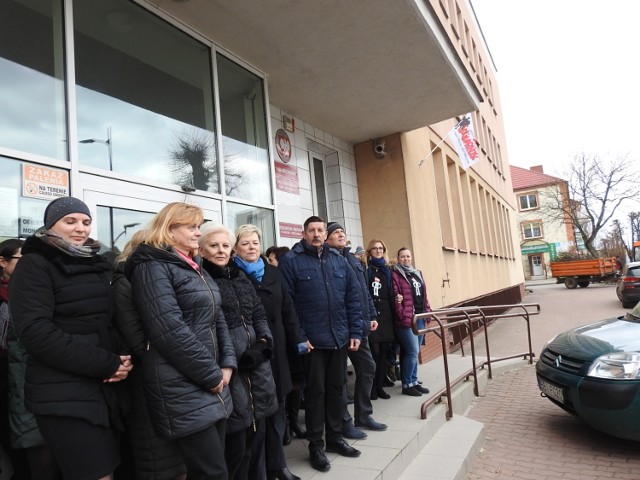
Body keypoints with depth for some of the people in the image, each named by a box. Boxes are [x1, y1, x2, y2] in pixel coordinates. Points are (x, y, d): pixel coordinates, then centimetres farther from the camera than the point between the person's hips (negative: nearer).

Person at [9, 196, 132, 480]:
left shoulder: (95, 264, 14)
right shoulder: (34, 265, -5)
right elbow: (35, 330, -17)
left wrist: (122, 360, -4)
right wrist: (106, 363, -18)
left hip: (105, 388, 6)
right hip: (63, 393, -6)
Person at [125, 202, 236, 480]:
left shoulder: (195, 268, 16)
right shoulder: (153, 267, -11)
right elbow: (170, 331, -21)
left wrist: (227, 364, 2)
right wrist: (212, 374, -15)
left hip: (213, 384, 8)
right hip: (183, 389, -8)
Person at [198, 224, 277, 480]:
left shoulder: (241, 277, 13)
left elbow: (259, 314, 15)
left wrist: (264, 343, -3)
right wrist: (233, 358, -15)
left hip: (256, 364, 7)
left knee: (253, 437, 17)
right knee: (235, 445, 3)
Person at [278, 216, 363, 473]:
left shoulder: (339, 260, 8)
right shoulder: (290, 261, -7)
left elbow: (352, 298, 9)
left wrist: (355, 331, 4)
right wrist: (298, 337, -15)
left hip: (340, 338, 5)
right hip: (311, 340, -5)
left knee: (336, 388, 16)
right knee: (315, 391, 7)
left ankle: (335, 437, 34)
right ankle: (315, 446, 23)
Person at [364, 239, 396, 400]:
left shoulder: (387, 270, 16)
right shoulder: (365, 268, 1)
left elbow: (391, 294, 14)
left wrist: (393, 313, 7)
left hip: (385, 313, 5)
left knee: (383, 351, 7)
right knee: (374, 351, -7)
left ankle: (380, 386, 17)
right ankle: (372, 387, 6)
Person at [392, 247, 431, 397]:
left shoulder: (417, 274, 17)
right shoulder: (395, 275, -5)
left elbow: (424, 295, 19)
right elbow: (395, 296, -13)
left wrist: (428, 311, 12)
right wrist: (401, 315, -18)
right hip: (406, 318, -7)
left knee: (414, 352, 13)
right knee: (413, 352, -8)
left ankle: (414, 381, 23)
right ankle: (407, 385, 5)